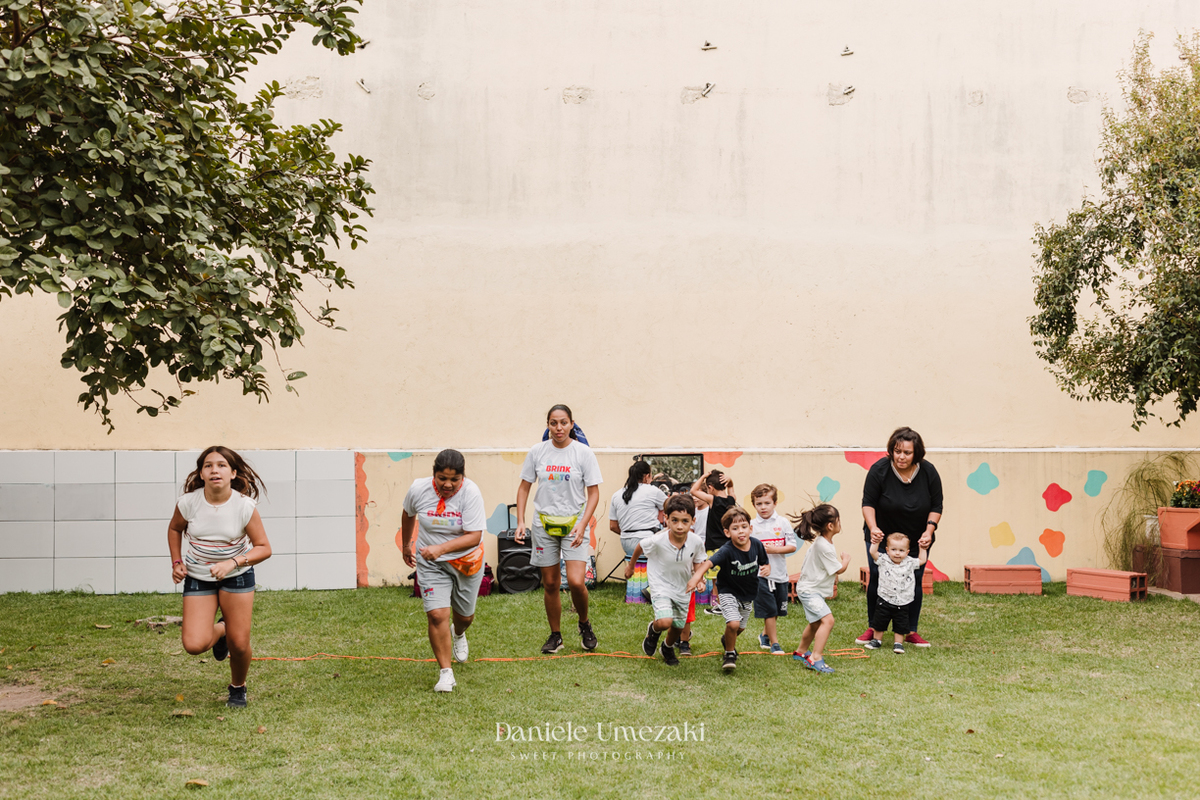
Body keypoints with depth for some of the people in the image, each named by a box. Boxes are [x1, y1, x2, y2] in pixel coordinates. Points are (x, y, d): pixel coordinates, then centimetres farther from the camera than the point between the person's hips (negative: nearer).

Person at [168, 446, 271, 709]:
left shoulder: (244, 506, -18)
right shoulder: (188, 503, -14)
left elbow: (264, 548, -13)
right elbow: (174, 529, 9)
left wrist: (232, 563, -27)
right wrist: (176, 562, -1)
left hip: (237, 577, -1)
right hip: (197, 578, 1)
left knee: (239, 644, -5)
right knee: (194, 645, -15)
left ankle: (238, 688, 29)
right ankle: (220, 632, 24)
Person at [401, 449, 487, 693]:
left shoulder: (470, 493, -24)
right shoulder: (418, 489, -16)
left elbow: (474, 536, -26)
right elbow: (408, 514, 9)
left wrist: (441, 548, -37)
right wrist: (406, 545, 21)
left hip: (466, 560, 0)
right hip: (430, 563, 0)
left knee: (464, 615, 16)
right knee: (437, 615, -15)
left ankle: (459, 636, 55)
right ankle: (446, 673, -4)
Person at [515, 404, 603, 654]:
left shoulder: (583, 453, -5)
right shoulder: (537, 451, 1)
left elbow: (593, 493, -4)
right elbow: (524, 487, 9)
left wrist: (582, 525, -16)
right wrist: (520, 521, -2)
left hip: (574, 523, -2)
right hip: (544, 523, 2)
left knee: (576, 582, -15)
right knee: (550, 584, 7)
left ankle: (585, 624, 13)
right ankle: (555, 636, 23)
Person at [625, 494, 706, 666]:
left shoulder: (696, 542, -21)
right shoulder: (657, 540, -28)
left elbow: (698, 563, -1)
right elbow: (639, 547, -6)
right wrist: (630, 566, 11)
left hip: (683, 589, 4)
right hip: (661, 586, -3)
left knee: (678, 627, 18)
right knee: (665, 622, -25)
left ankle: (668, 648, 52)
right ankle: (654, 629, 13)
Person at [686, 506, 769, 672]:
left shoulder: (757, 545, -15)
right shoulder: (727, 551, -30)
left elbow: (765, 563, 3)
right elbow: (709, 562, -44)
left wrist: (767, 568, -21)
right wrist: (697, 576, -62)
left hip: (748, 594, 5)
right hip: (729, 592, -5)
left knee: (740, 627, 20)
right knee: (733, 623, -24)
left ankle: (727, 639, 56)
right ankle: (730, 653, 4)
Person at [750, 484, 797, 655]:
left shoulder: (783, 523, -1)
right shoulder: (752, 525, -2)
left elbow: (792, 546, -3)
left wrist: (774, 549, -16)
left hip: (780, 573, 2)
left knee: (778, 609, 14)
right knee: (769, 610, -2)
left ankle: (765, 635, 36)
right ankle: (774, 643, 9)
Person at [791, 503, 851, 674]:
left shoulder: (822, 541, 4)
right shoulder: (824, 546, -28)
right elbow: (840, 569, -15)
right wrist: (846, 559, 3)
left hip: (814, 589, 11)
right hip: (809, 591, -11)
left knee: (816, 623, 26)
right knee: (827, 619, -24)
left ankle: (801, 652, 46)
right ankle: (815, 658, -27)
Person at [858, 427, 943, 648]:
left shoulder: (929, 472, -13)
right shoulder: (879, 470, -18)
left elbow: (936, 506, -5)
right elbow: (868, 503, -13)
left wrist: (929, 530, -18)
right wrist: (873, 527, -28)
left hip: (916, 539, 1)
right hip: (882, 536, -1)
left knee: (914, 581, -1)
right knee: (877, 578, -4)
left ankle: (911, 631, 10)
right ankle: (873, 629, 10)